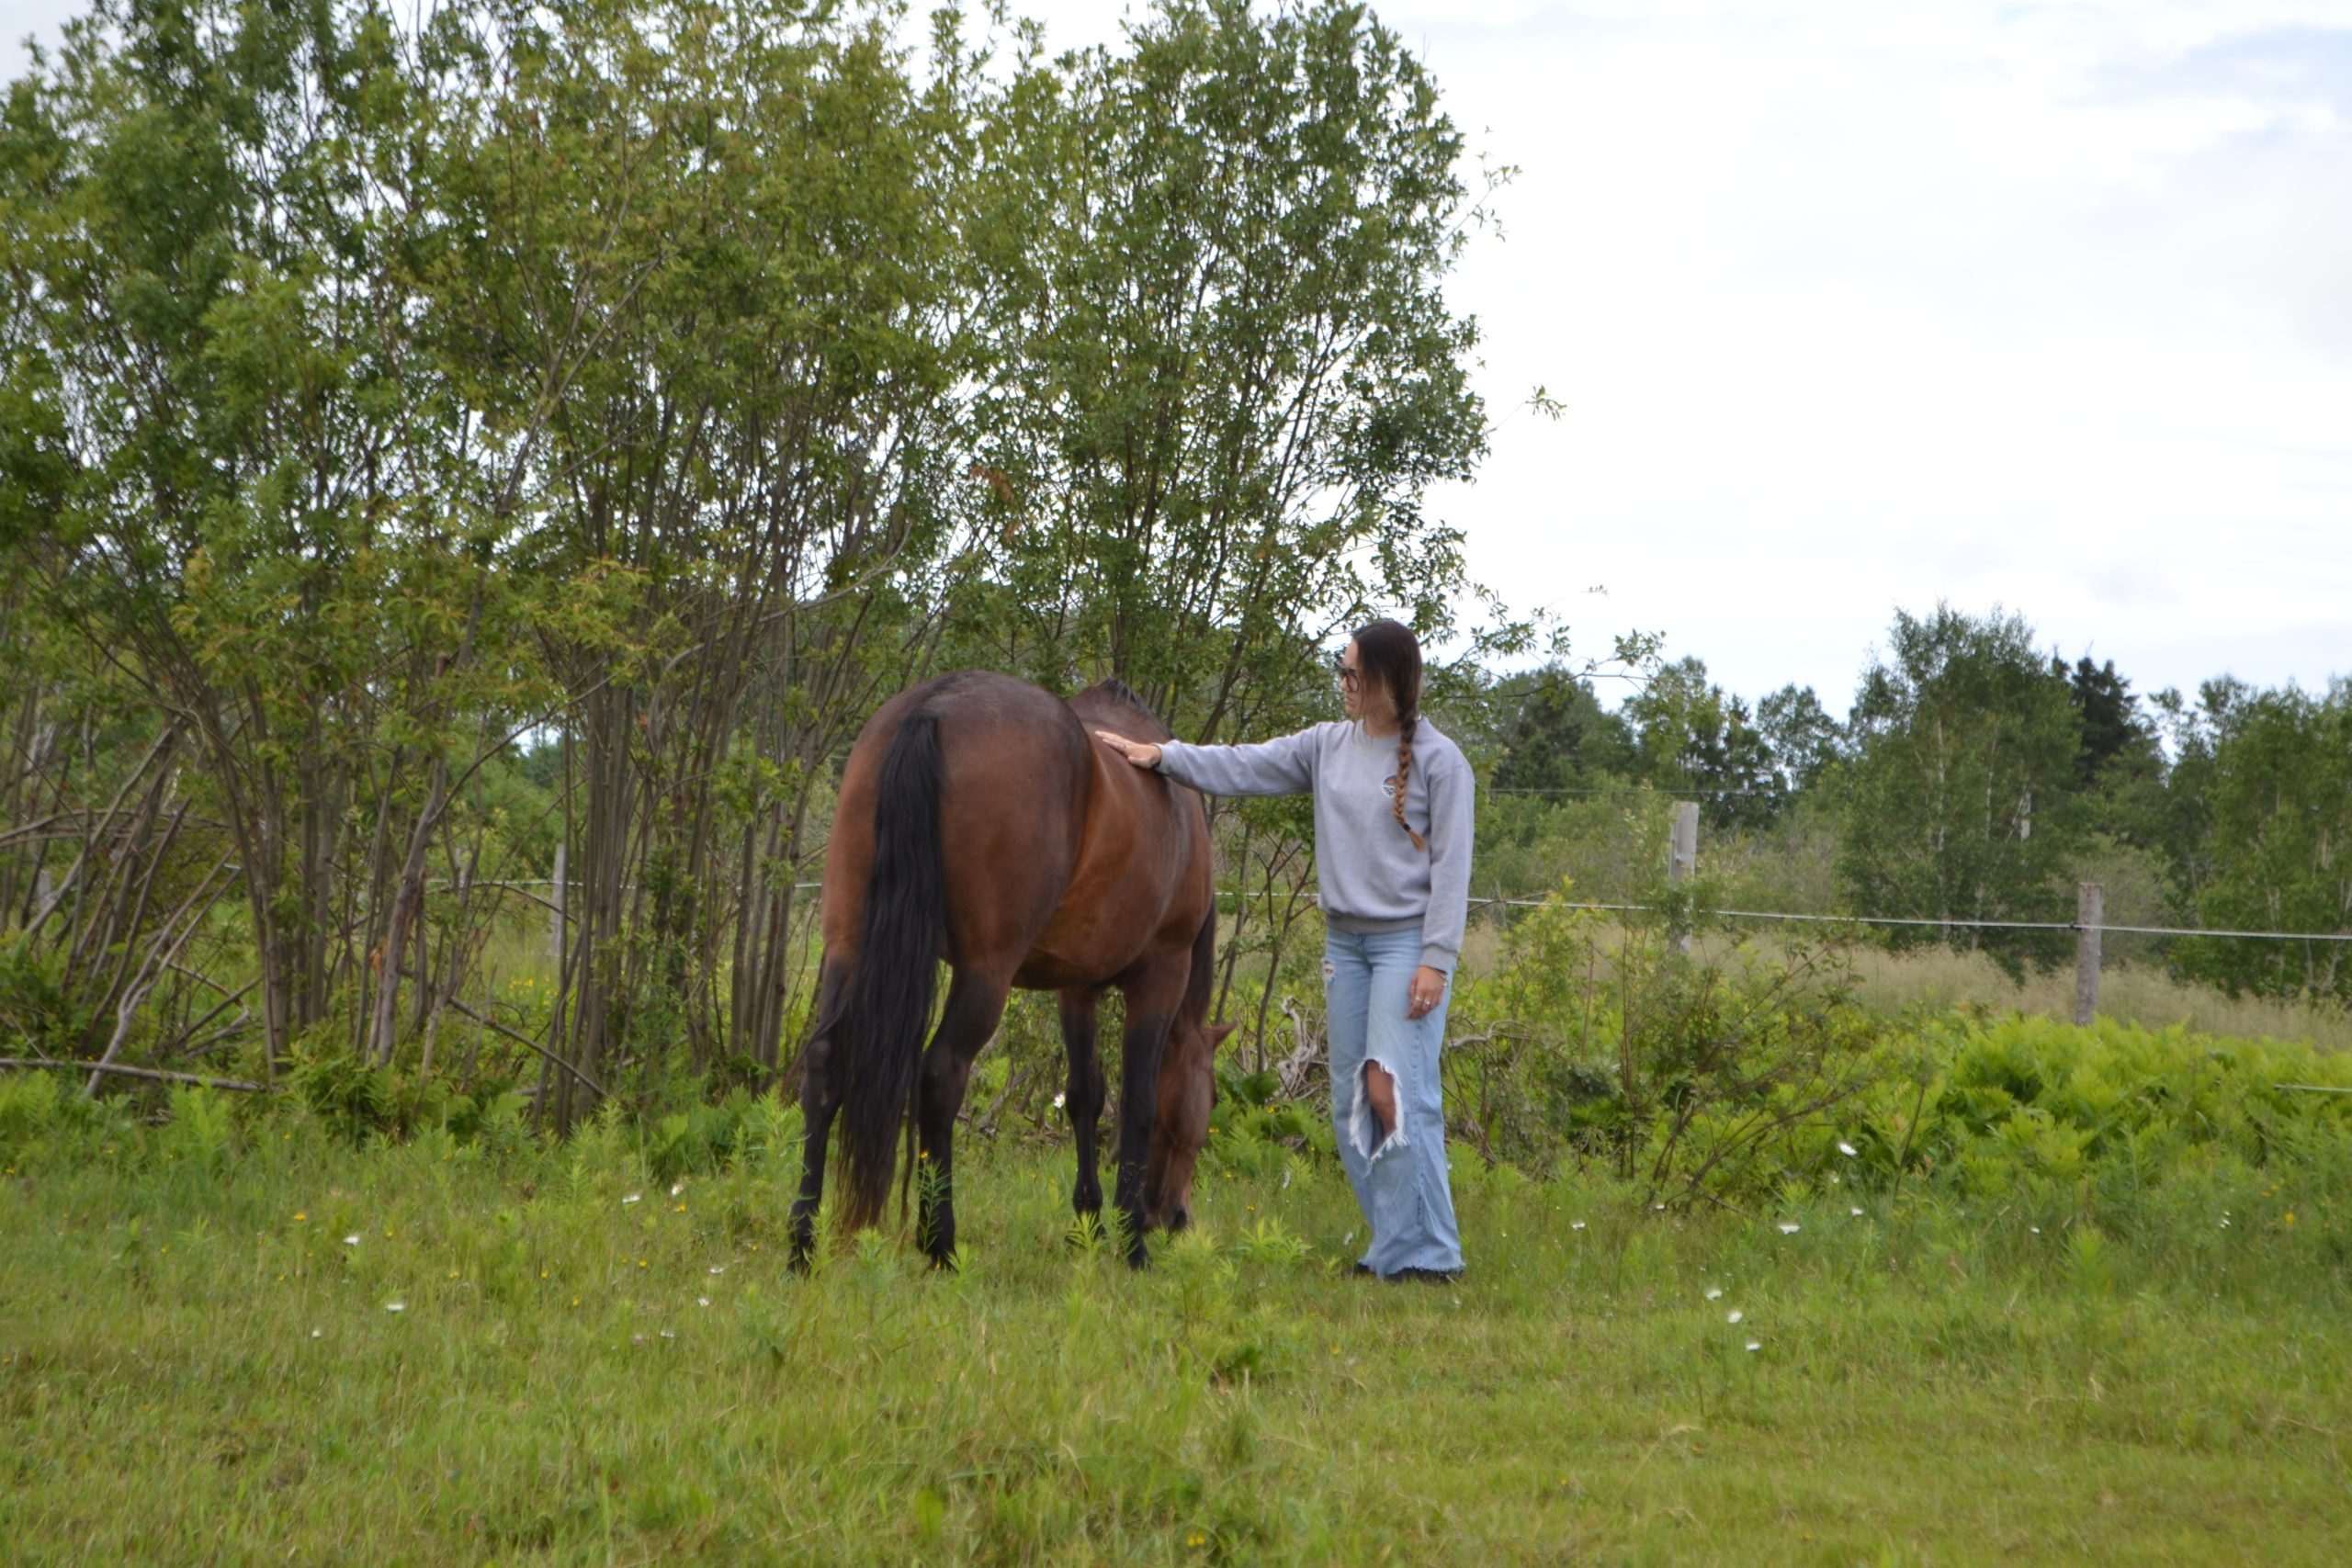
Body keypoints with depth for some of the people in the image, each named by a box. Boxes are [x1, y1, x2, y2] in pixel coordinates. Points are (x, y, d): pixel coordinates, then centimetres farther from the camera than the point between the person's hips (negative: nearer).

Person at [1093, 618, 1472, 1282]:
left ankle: (1427, 1253, -10)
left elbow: (1451, 867, -9)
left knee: (1396, 1090, -15)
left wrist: (1435, 960, -14)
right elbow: (1246, 767, 12)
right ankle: (1390, 1246, 14)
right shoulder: (1327, 746, 10)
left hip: (1406, 941, -7)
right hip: (1344, 940, 7)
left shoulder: (1439, 760, -7)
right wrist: (1162, 755, 3)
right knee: (1350, 1101, 6)